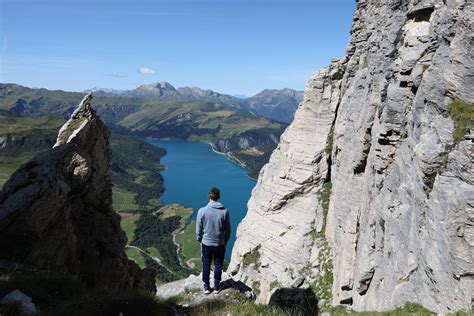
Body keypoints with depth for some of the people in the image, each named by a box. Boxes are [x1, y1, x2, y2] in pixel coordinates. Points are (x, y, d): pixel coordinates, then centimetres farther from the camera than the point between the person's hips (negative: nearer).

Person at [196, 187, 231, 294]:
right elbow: (228, 229, -3)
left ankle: (206, 287, 28)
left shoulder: (202, 211, -16)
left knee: (206, 266, 17)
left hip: (206, 243, 0)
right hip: (220, 244, 1)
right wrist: (225, 241, 14)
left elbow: (198, 229, -7)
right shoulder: (224, 211, -13)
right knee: (218, 266, 17)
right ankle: (216, 287, 30)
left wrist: (199, 240, 11)